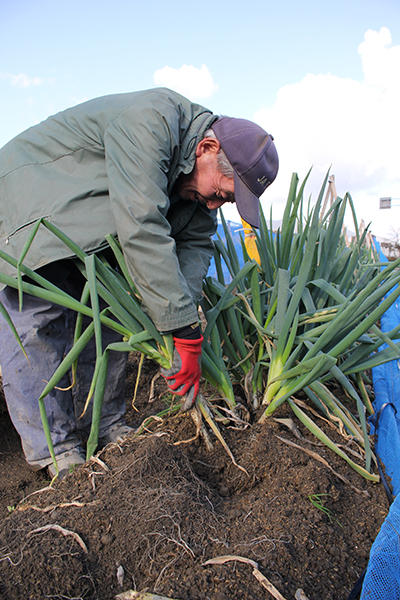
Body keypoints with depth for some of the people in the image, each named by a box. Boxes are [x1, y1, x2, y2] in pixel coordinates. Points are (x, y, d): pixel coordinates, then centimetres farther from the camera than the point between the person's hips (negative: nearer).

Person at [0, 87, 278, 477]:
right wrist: (185, 331, -37)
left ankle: (107, 429, 13)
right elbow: (142, 230, -40)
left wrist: (180, 324, -21)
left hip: (91, 231, 8)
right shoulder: (149, 122, -32)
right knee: (38, 321, -14)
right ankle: (54, 448, -3)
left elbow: (196, 243, -6)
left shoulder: (201, 177, -4)